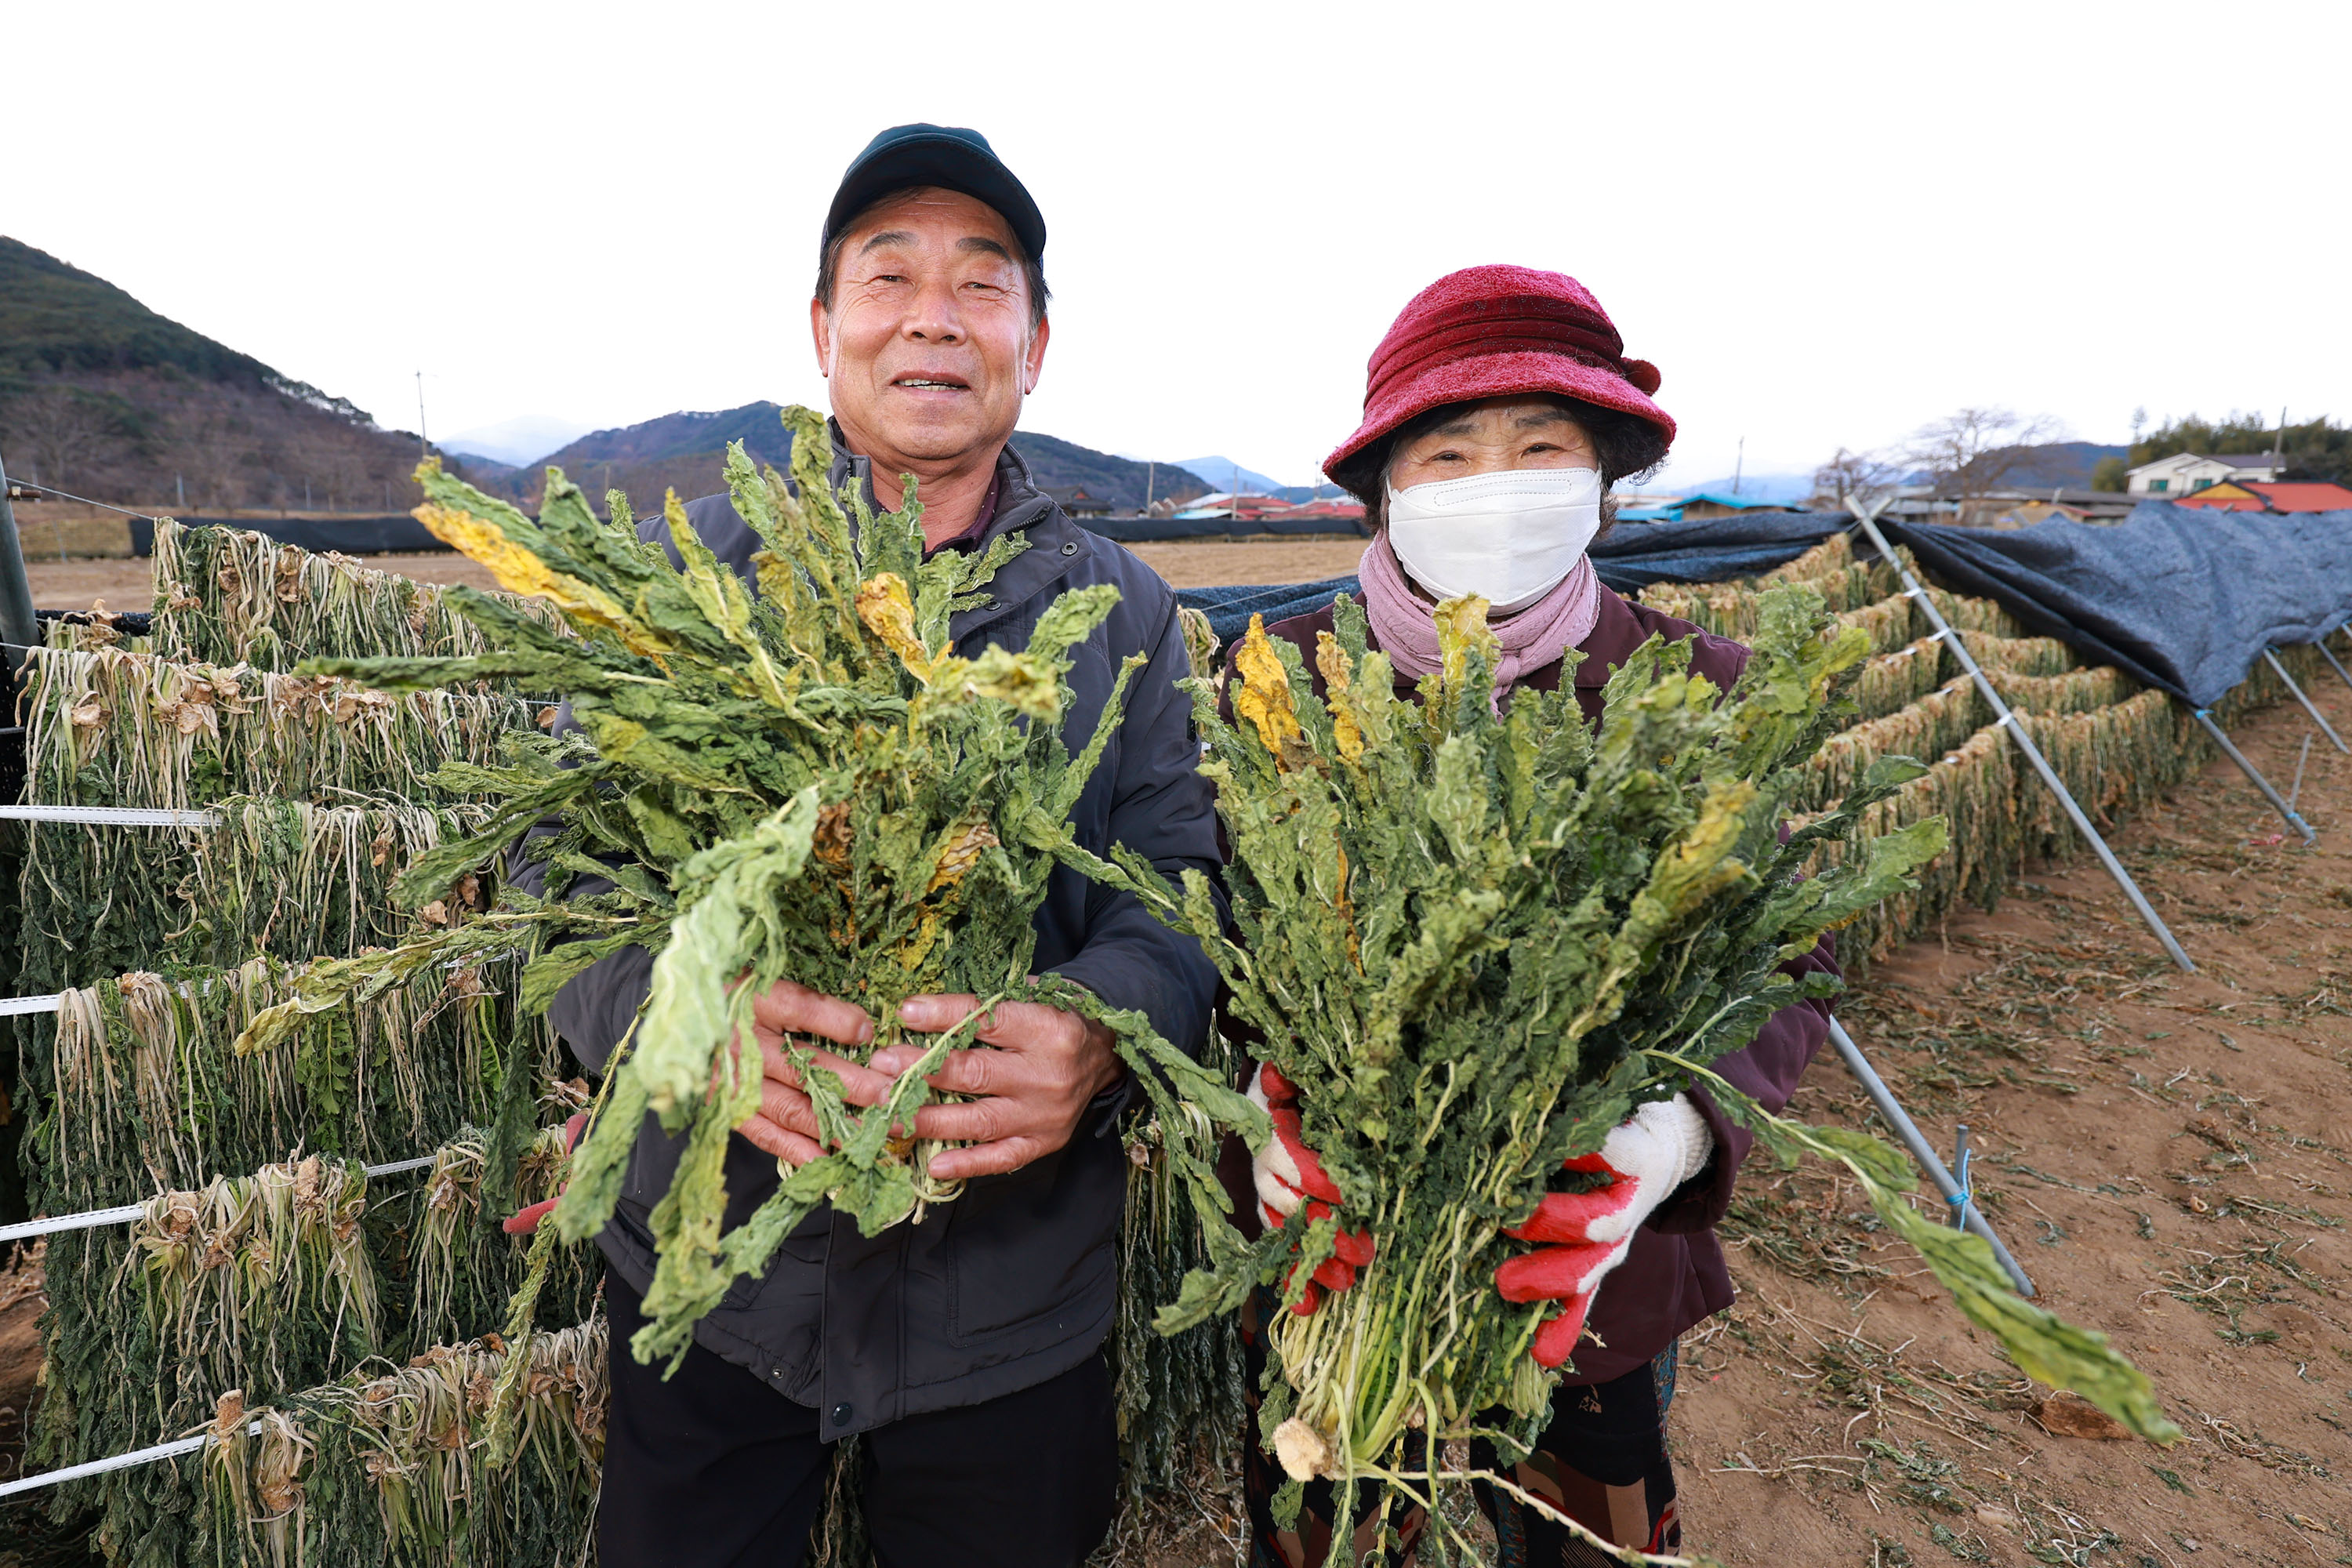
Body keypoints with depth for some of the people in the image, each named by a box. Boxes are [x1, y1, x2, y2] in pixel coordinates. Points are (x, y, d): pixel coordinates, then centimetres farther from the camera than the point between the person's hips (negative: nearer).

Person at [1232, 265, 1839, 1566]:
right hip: (1324, 1281, 0)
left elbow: (1782, 962, -10)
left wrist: (1670, 1137, -30)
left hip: (1598, 1296, 1)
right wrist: (1266, 1094, -29)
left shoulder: (1695, 694, -9)